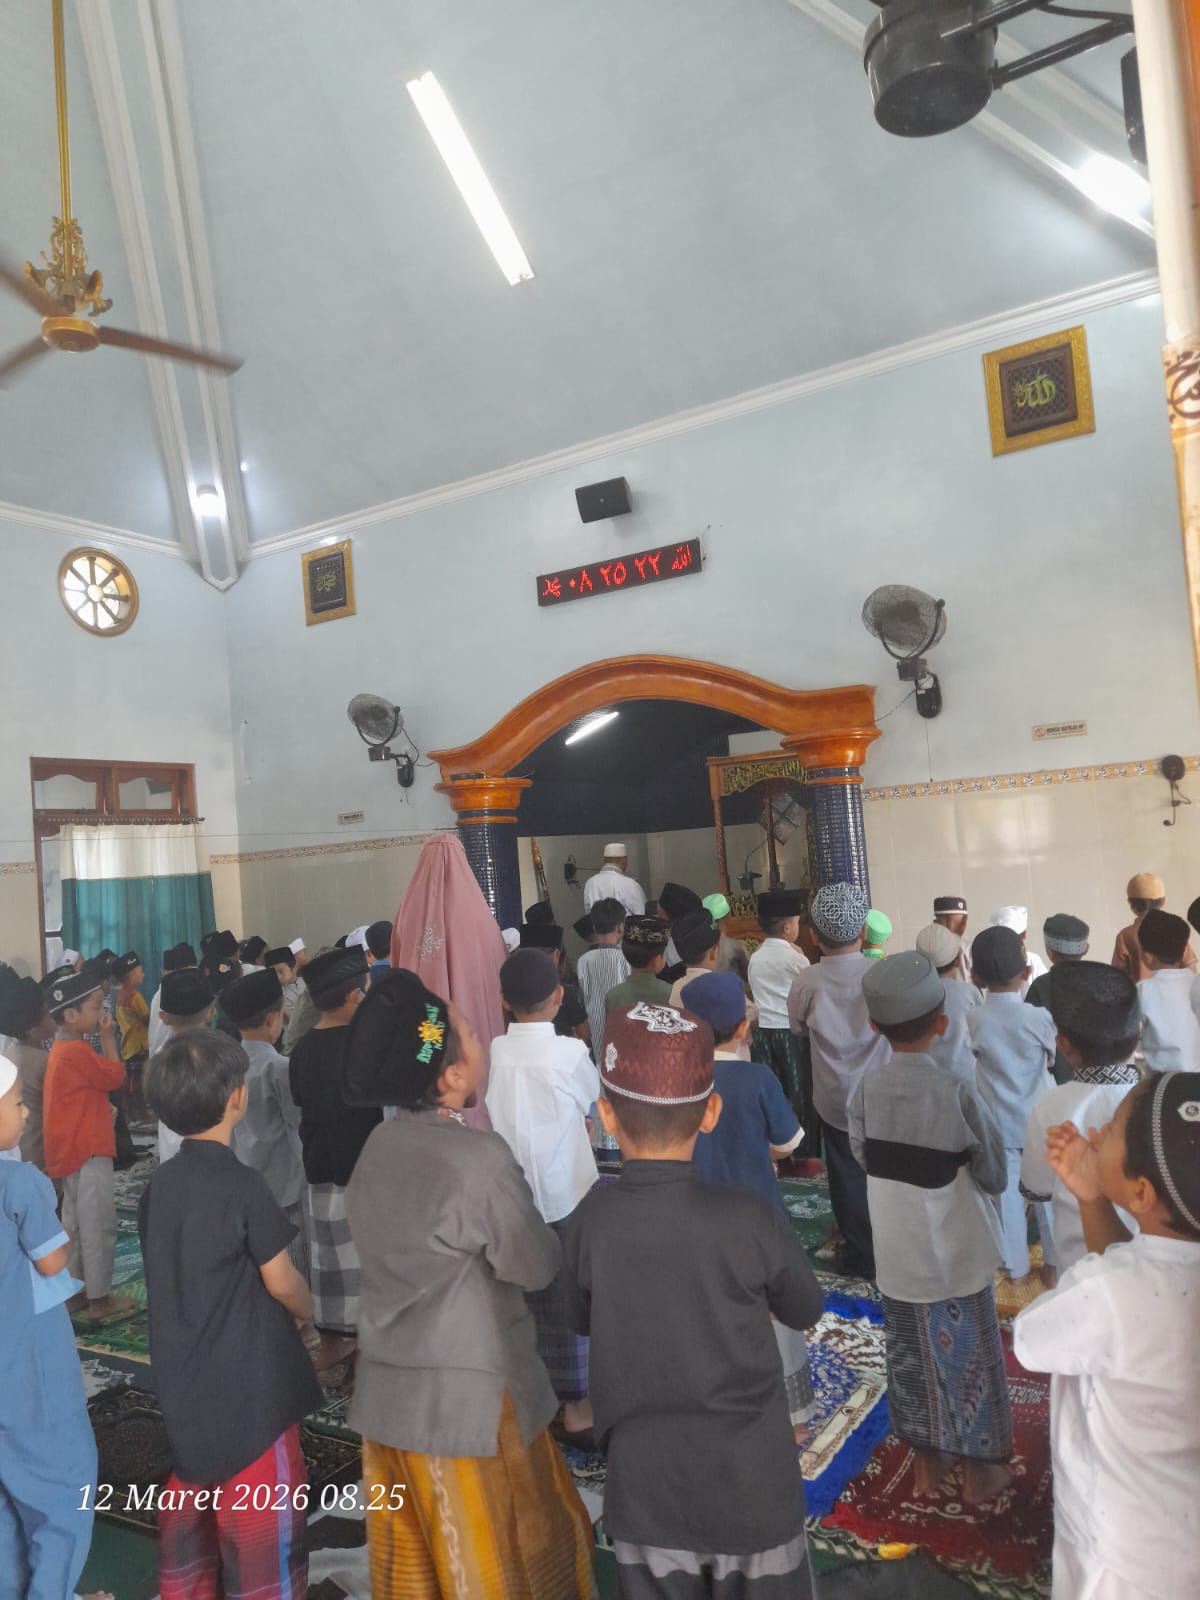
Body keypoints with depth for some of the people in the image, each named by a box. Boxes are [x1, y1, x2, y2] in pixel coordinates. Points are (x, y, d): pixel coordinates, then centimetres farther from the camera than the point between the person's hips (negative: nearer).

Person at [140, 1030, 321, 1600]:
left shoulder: (157, 1185, -2)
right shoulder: (243, 1185, -22)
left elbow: (171, 1276, 7)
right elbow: (281, 1283, -14)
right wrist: (307, 1312, 8)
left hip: (182, 1378, 7)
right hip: (248, 1379, -7)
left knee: (191, 1490, 24)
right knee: (263, 1509, 9)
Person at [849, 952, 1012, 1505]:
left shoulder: (864, 1090, -14)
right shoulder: (956, 1093, -23)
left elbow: (864, 1159, -1)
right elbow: (995, 1176, -12)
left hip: (897, 1253, 3)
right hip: (955, 1253, -3)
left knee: (910, 1358, 20)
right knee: (968, 1361, 18)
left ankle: (926, 1465, 38)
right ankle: (978, 1472, 35)